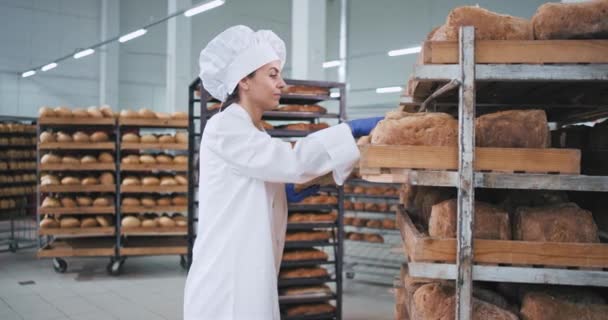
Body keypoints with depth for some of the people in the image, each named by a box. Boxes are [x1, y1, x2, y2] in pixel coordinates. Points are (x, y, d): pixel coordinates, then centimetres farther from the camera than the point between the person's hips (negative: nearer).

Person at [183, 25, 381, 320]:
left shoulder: (252, 133, 15)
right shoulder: (223, 127, -13)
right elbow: (289, 160, -22)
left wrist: (291, 191, 4)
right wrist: (351, 129, -18)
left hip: (247, 273, 9)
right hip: (226, 278, -9)